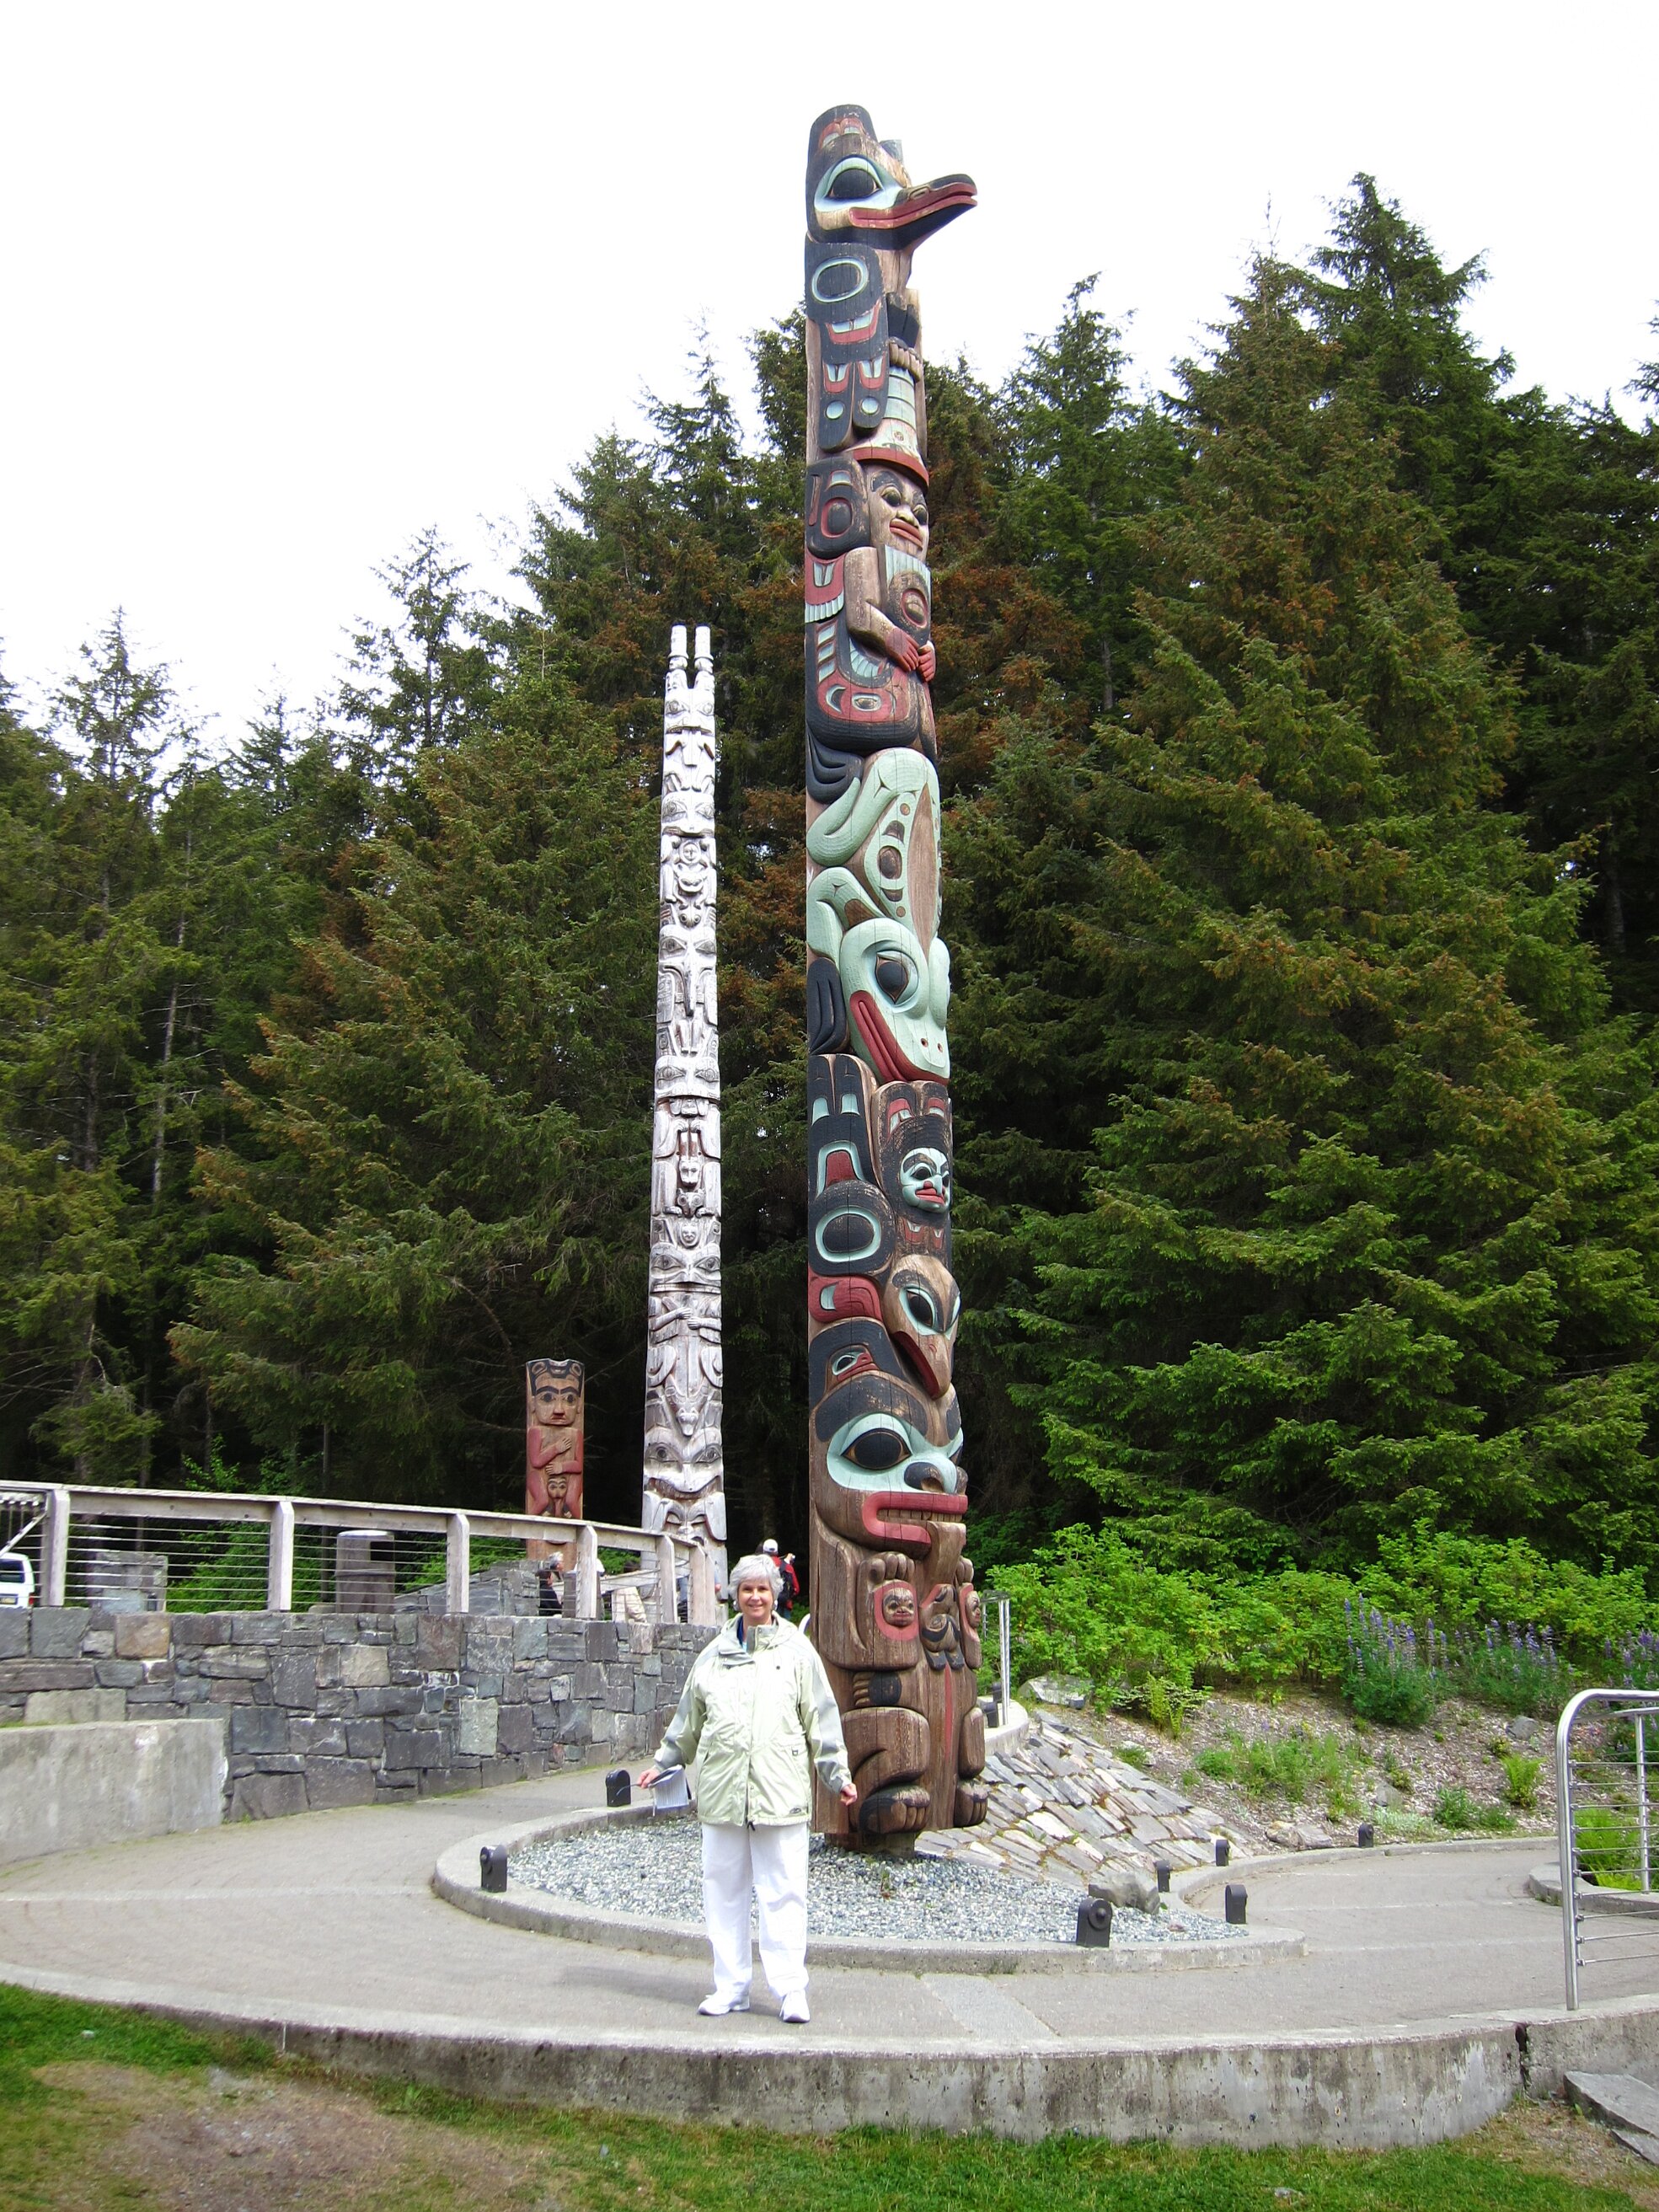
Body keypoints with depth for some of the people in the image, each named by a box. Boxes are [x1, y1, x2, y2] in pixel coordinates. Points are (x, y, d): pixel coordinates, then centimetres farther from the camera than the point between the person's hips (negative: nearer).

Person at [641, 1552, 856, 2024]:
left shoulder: (796, 1651, 6)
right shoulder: (715, 1654, 13)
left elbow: (821, 1719, 6)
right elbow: (688, 1719, 22)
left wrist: (837, 1775, 3)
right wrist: (663, 1764, 23)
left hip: (781, 1792, -3)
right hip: (721, 1790, 3)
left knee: (783, 1892, -4)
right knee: (724, 1891, 7)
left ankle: (790, 1990, 2)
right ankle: (730, 1987, 16)